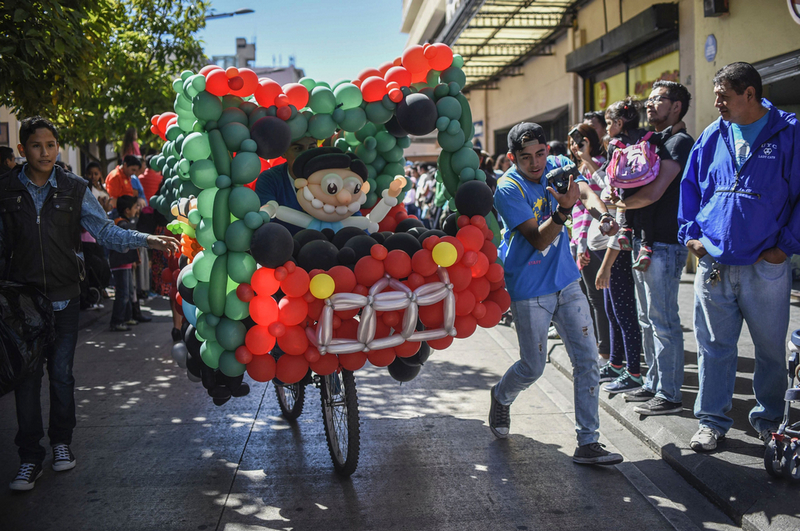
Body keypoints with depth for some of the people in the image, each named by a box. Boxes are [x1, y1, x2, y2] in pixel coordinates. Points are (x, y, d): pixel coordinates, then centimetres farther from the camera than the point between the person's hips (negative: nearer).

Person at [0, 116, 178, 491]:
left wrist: (146, 240, -16)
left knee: (61, 373, 6)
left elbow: (105, 231, -2)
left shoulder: (74, 189, 3)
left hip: (63, 297, 0)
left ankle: (62, 441, 27)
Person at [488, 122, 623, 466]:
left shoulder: (557, 166, 0)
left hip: (566, 282, 5)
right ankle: (501, 398, 39)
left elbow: (586, 192, -18)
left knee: (587, 359, 0)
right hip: (530, 289, -5)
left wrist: (604, 215, -41)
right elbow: (539, 240, -23)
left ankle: (588, 443, 6)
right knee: (533, 366, 5)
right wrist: (563, 208, -41)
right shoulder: (508, 189, -16)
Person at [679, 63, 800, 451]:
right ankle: (712, 420, 21)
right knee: (713, 346, 9)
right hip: (713, 263, 3)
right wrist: (690, 233, 6)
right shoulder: (712, 137, 8)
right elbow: (690, 187, 17)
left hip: (765, 266, -3)